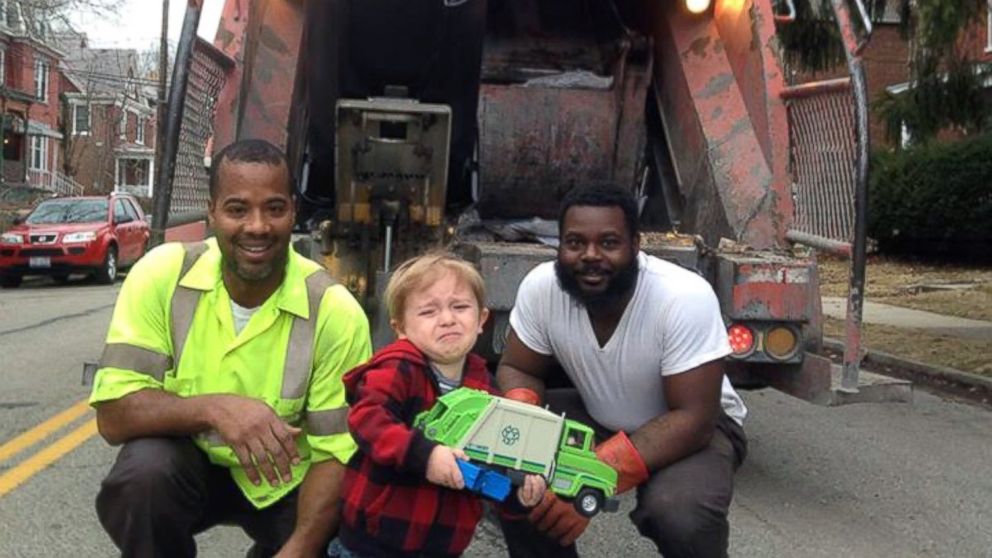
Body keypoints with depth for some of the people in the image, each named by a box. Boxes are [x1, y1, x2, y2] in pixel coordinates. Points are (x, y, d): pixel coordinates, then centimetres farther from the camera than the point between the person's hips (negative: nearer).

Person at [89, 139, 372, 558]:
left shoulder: (335, 312, -21)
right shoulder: (161, 275, -18)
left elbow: (337, 453, -16)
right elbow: (113, 414, -19)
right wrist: (212, 408, -37)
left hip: (285, 481, 1)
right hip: (187, 462, -1)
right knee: (144, 471, -31)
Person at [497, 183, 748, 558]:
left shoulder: (685, 299, -32)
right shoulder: (541, 286, -19)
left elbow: (692, 419, -30)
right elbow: (517, 370, -6)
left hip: (692, 427, -4)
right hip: (597, 417, 4)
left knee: (679, 515, -33)